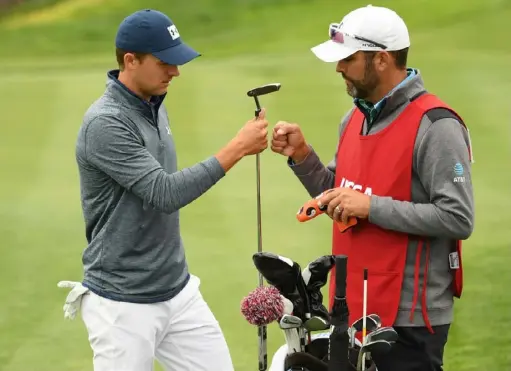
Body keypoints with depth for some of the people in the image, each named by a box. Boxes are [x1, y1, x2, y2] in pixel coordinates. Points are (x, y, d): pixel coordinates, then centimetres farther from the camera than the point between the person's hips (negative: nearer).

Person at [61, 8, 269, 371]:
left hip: (179, 293, 8)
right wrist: (237, 149, -24)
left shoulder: (154, 105, 8)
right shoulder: (105, 124, -20)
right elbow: (165, 193, -26)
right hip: (124, 304, -8)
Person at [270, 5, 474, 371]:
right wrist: (302, 156, 4)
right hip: (353, 311, 8)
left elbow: (458, 219, -21)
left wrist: (372, 207, -22)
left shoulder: (435, 127, -16)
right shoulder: (356, 118, 11)